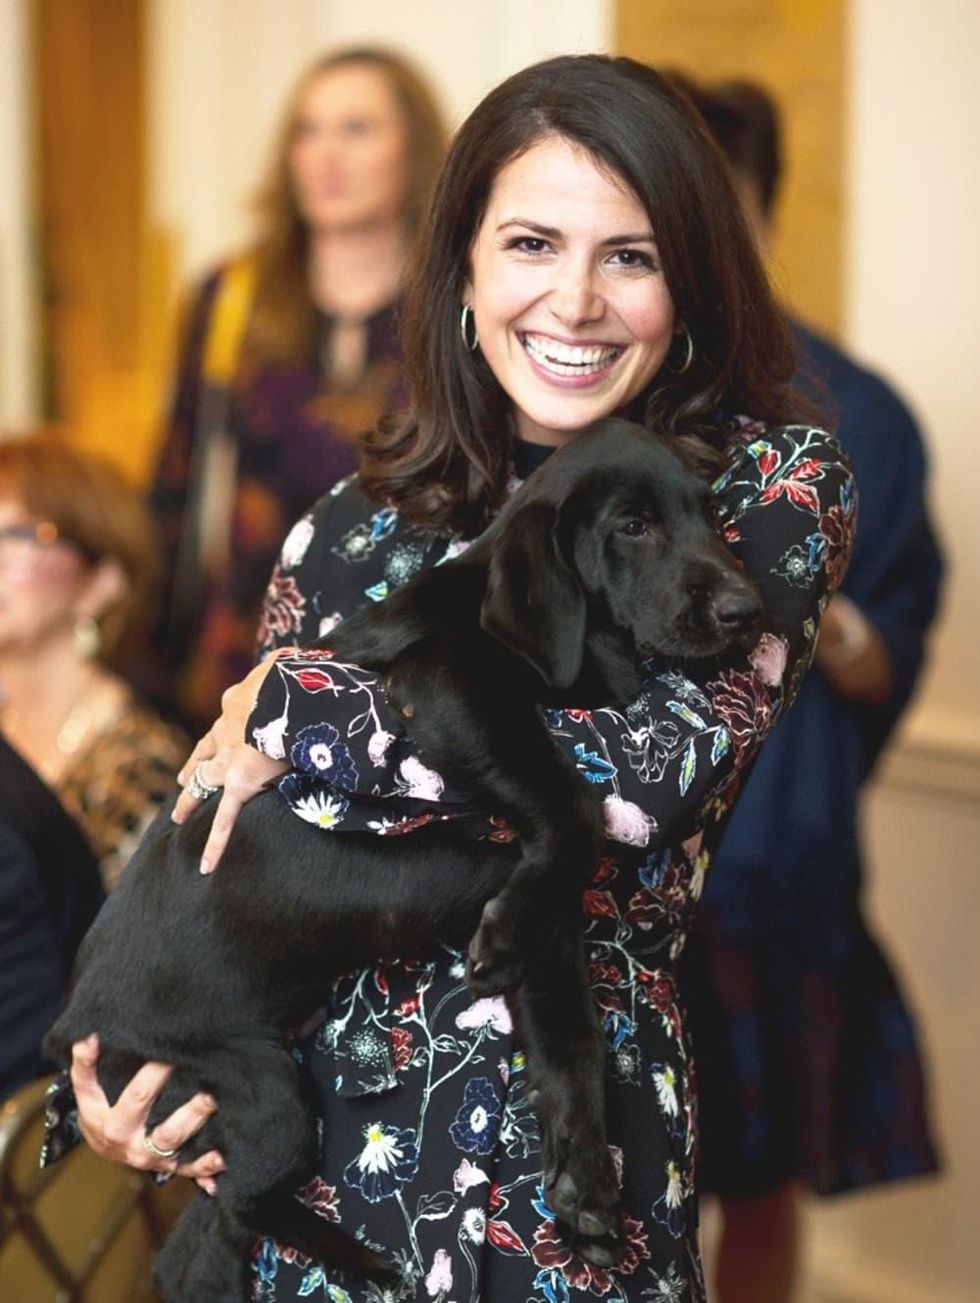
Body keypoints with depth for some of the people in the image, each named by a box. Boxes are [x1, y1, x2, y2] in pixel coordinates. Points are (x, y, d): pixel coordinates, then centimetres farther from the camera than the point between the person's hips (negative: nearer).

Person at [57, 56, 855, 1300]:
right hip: (315, 1121, 3)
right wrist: (102, 1087, -6)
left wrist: (306, 714, -15)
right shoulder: (362, 522, 4)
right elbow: (208, 841, 9)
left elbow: (665, 772, -19)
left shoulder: (775, 485, -4)